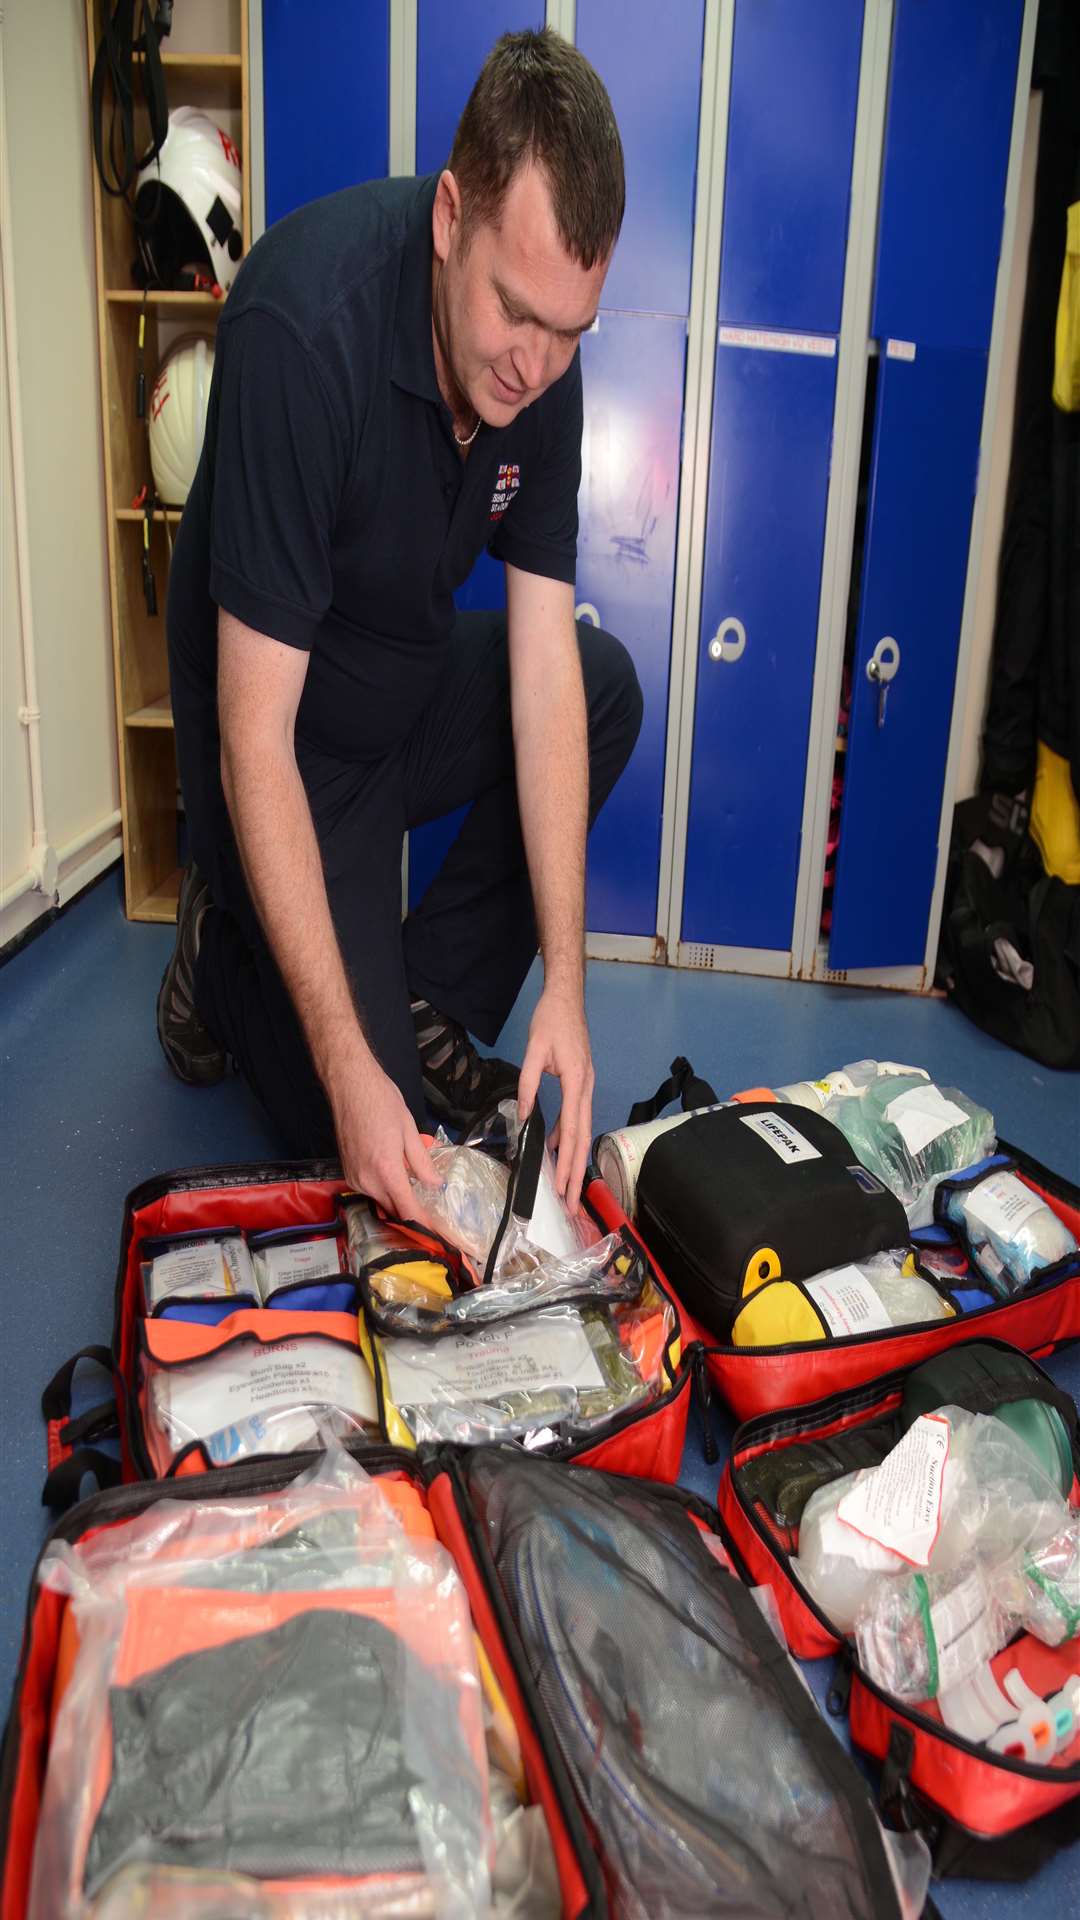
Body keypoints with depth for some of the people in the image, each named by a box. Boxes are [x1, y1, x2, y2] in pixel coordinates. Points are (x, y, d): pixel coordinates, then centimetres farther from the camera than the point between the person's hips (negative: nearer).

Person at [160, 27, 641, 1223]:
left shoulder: (538, 344, -12)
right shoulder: (303, 326, -32)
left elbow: (542, 665, -13)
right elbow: (256, 734, -33)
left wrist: (566, 983, -19)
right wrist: (350, 1068, -34)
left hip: (413, 690, 7)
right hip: (286, 744, -7)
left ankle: (427, 1002, 2)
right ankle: (225, 948, 18)